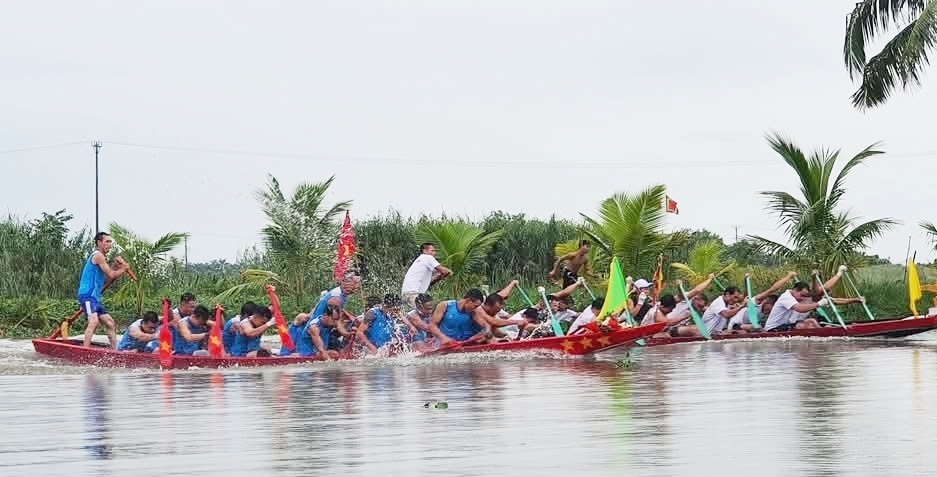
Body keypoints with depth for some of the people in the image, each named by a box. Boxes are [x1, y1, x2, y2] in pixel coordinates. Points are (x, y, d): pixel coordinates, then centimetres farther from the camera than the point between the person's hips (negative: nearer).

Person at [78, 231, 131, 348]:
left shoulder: (100, 257, 23)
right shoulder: (98, 256, -8)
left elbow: (106, 280, 22)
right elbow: (111, 275, -13)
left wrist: (116, 267, 11)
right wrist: (124, 269, 4)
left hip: (96, 297, 11)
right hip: (88, 295, -11)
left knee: (111, 324, 15)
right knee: (94, 321, -30)